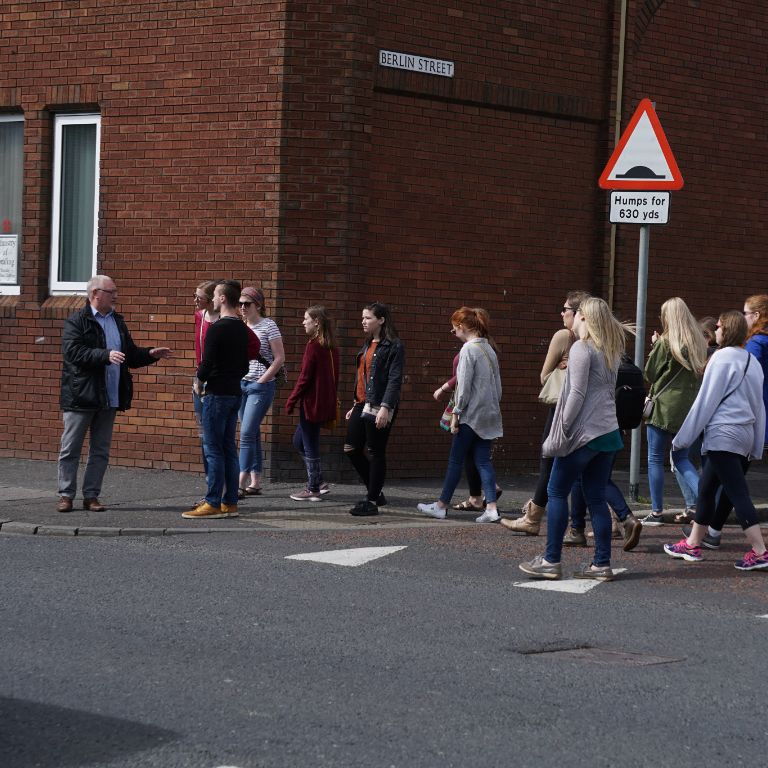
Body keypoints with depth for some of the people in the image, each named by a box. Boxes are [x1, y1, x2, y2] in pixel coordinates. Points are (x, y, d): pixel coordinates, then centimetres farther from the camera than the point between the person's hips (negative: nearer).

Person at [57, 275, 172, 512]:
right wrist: (106, 355, -29)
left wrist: (150, 354, 2)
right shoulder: (76, 322, -6)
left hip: (109, 398, 6)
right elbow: (73, 351, -20)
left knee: (101, 451, 8)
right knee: (70, 449, 0)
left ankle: (91, 496, 14)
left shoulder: (118, 322, 15)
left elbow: (131, 355, 20)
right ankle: (66, 495, 7)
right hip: (80, 396, -6)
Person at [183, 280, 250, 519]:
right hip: (234, 393, 8)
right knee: (229, 449, 11)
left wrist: (201, 376, 5)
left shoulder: (217, 329, -15)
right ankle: (230, 503, 12)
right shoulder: (242, 329, 11)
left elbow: (206, 365, -15)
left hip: (217, 394, -8)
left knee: (213, 449, -6)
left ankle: (213, 504, -6)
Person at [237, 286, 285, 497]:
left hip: (261, 386, -7)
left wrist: (261, 381, -13)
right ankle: (255, 483, 12)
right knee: (252, 434, 9)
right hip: (242, 385, 7)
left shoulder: (268, 326, -8)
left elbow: (279, 358, -11)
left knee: (247, 434, -13)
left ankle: (241, 485, -15)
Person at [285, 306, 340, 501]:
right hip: (327, 403, 8)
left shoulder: (313, 345, -15)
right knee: (299, 441, 19)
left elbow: (305, 377, -16)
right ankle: (318, 481, 19)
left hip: (312, 402, -8)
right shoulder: (331, 347, 9)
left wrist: (291, 400, -10)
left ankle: (313, 490, 7)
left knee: (309, 445, 1)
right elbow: (335, 376, 14)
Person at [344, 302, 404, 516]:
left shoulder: (394, 346, -9)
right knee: (351, 448, 8)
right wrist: (355, 406, 21)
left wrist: (385, 407, -23)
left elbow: (395, 380, -15)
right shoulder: (368, 345, 17)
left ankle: (372, 502, 4)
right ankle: (375, 492, 21)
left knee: (376, 453, -2)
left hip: (379, 408, -9)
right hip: (361, 405, 9)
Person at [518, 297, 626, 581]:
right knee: (596, 497, 9)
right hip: (609, 432, 7)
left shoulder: (582, 349, -10)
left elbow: (577, 393, -15)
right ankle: (601, 563, 6)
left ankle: (551, 561, 0)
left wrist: (563, 428, -13)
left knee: (557, 492, 1)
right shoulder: (610, 352, 14)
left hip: (584, 433, -7)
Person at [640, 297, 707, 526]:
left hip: (664, 407, -5)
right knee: (681, 458, 14)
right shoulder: (699, 343, 6)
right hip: (689, 409, 5)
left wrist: (654, 346, 6)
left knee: (656, 459, 5)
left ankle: (657, 511, 7)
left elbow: (650, 374, -4)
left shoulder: (665, 343, -11)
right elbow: (701, 373, 12)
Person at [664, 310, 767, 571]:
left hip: (724, 434, -9)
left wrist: (683, 437, -5)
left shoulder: (723, 357, -10)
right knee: (706, 488, 17)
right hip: (745, 435, 9)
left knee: (738, 493, -9)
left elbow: (706, 400, -11)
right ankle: (693, 544, 23)